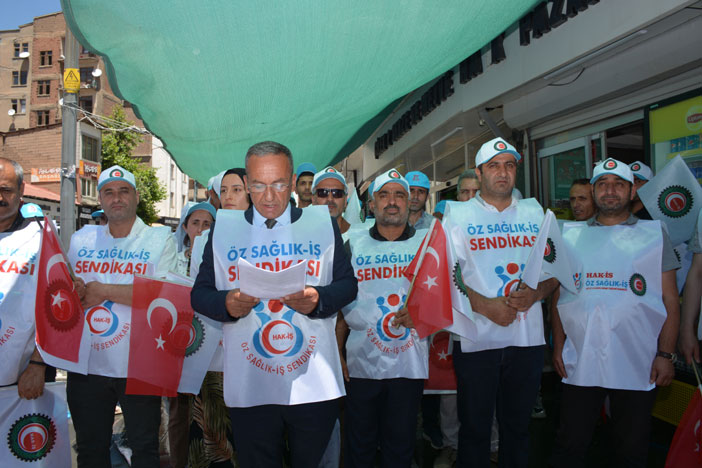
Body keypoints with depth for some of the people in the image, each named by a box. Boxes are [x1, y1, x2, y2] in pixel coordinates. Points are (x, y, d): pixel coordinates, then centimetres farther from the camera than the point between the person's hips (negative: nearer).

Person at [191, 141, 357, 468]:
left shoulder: (322, 223, 4)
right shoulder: (223, 228, 5)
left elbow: (348, 284, 3)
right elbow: (199, 293, 5)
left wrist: (317, 299, -17)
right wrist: (227, 304, -16)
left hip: (315, 384, 0)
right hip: (248, 388, 0)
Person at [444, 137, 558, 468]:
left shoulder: (534, 213, 11)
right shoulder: (458, 215, 0)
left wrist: (536, 292, -9)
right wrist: (485, 305, -17)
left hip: (528, 338, 3)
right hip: (476, 338, -3)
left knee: (518, 425, 16)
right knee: (474, 428, 8)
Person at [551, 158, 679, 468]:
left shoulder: (654, 234, 5)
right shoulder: (571, 235, 8)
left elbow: (670, 301, 2)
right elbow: (558, 293, 10)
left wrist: (666, 355, -4)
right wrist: (558, 344, 4)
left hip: (638, 364, 0)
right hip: (580, 361, 1)